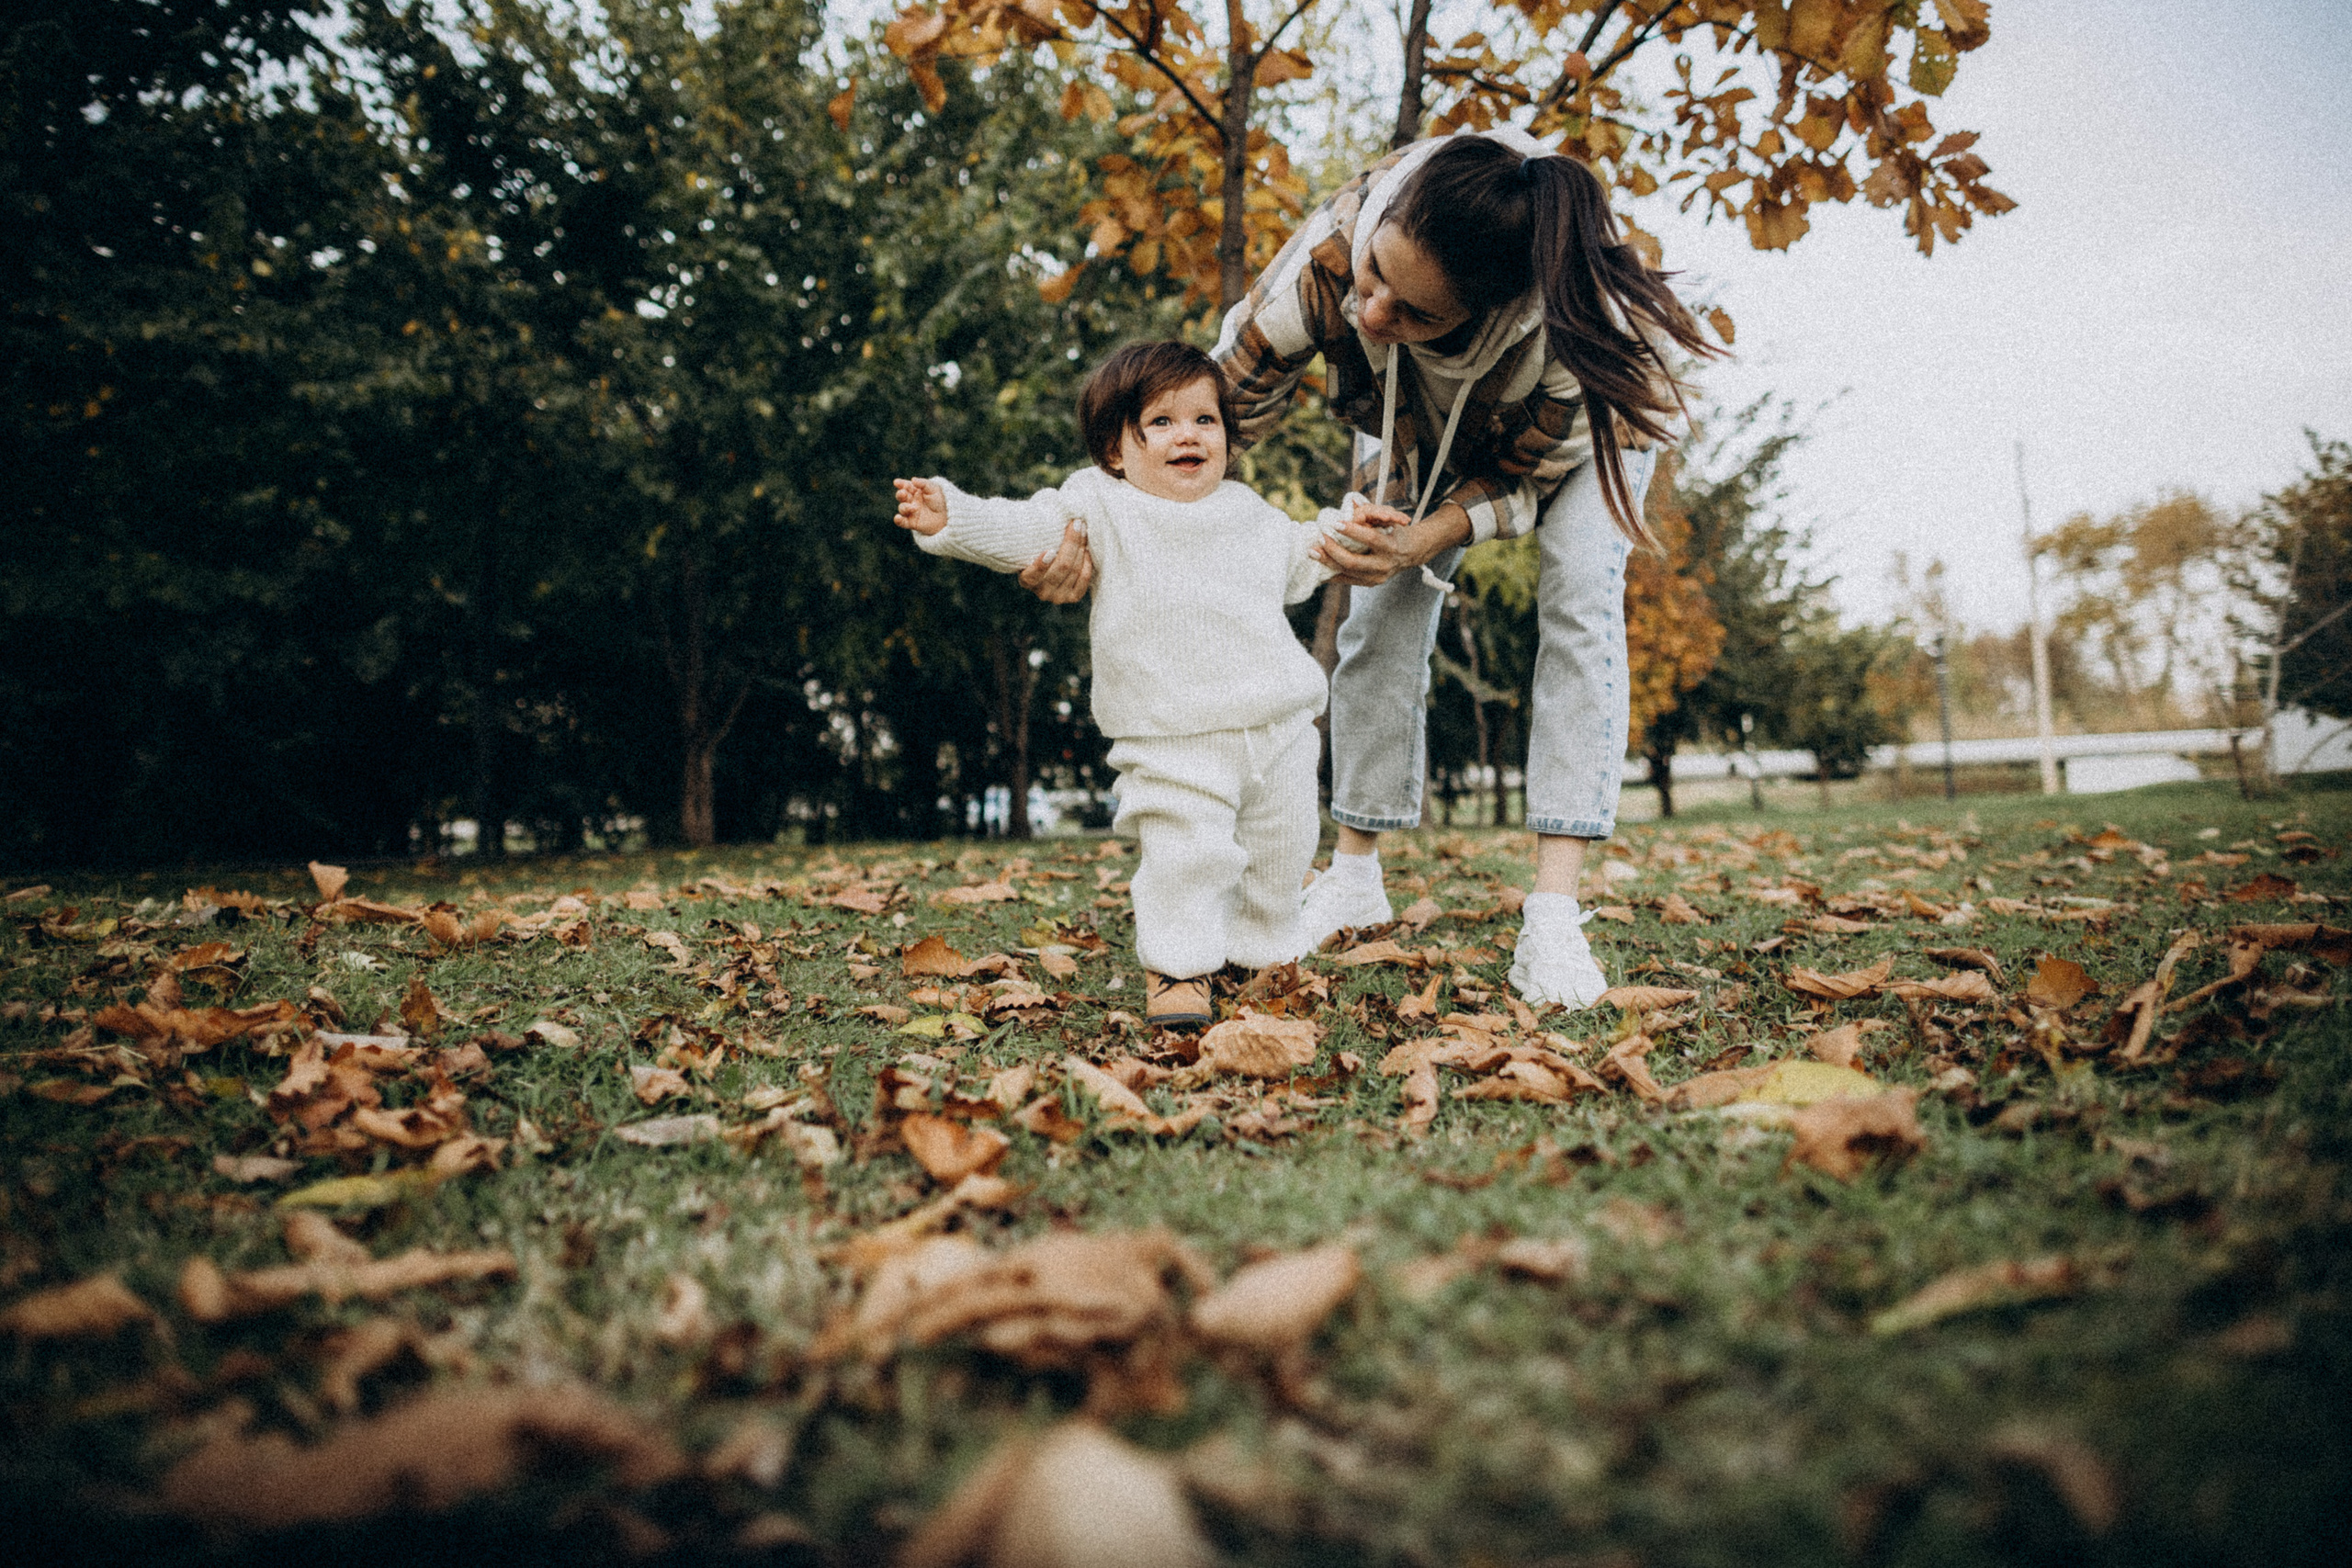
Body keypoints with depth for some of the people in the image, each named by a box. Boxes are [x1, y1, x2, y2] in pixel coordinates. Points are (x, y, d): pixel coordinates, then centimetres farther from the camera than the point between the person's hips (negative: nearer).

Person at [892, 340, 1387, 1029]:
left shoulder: (1249, 512, 15)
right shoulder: (1100, 507, -1)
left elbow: (1296, 562, 32)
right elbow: (1021, 530, -12)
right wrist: (950, 516, -26)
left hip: (1277, 726, 5)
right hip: (1173, 740, -5)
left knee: (1281, 855, 13)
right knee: (1183, 855, -15)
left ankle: (1263, 951, 35)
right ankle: (1176, 968, 4)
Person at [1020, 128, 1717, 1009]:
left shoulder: (1576, 318, -46)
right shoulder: (1328, 257, -41)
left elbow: (1532, 471, -26)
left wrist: (1425, 542, -42)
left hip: (1583, 421, -2)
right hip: (1421, 428, 3)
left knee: (1580, 601, -23)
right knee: (1382, 616, -6)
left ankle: (1554, 914, -24)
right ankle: (1355, 877, 10)